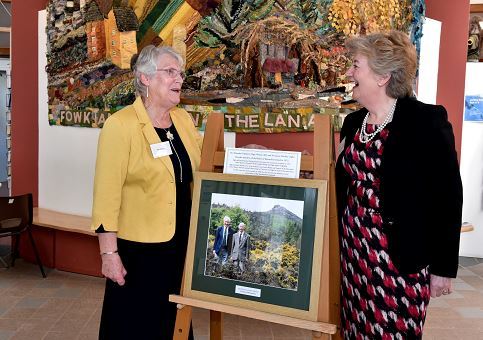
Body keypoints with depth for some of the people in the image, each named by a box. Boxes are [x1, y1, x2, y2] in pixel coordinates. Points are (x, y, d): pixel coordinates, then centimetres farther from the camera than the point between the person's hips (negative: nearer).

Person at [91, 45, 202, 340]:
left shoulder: (184, 119, 5)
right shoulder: (121, 124, -14)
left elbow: (202, 161, 21)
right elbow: (107, 193, -16)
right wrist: (109, 252, -17)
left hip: (181, 241, 6)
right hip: (139, 246, -6)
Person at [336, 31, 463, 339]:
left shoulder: (427, 121, -13)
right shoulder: (353, 122, 7)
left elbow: (447, 197, -12)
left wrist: (444, 267, -10)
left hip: (402, 255, -6)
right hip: (354, 249, 6)